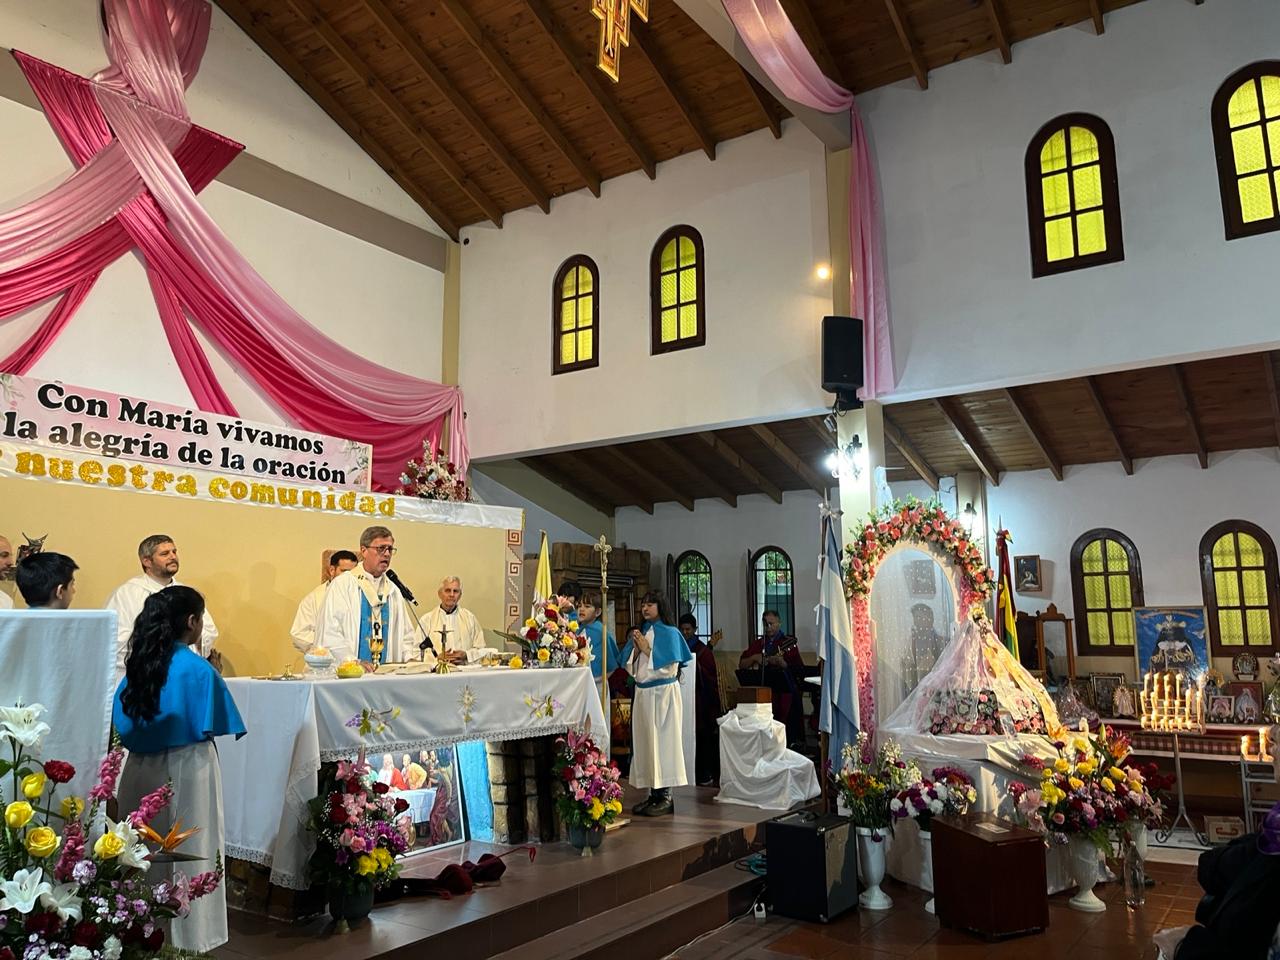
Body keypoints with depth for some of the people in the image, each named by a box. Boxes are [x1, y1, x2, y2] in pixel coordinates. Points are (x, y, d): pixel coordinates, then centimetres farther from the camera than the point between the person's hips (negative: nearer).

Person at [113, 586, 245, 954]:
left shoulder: (139, 663, 2)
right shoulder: (198, 669, -15)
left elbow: (122, 722, 6)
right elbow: (208, 727, -13)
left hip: (141, 768, 6)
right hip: (186, 769, -6)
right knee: (190, 854, 6)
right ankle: (187, 940, 15)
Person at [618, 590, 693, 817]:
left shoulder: (669, 634, -5)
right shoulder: (639, 633, 12)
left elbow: (670, 669, -13)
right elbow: (630, 668, 11)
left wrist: (647, 650, -13)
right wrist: (635, 649, -6)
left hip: (662, 693, -6)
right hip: (642, 693, 6)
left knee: (662, 741, -4)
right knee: (644, 742, 7)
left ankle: (665, 797, 3)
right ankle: (653, 795, 15)